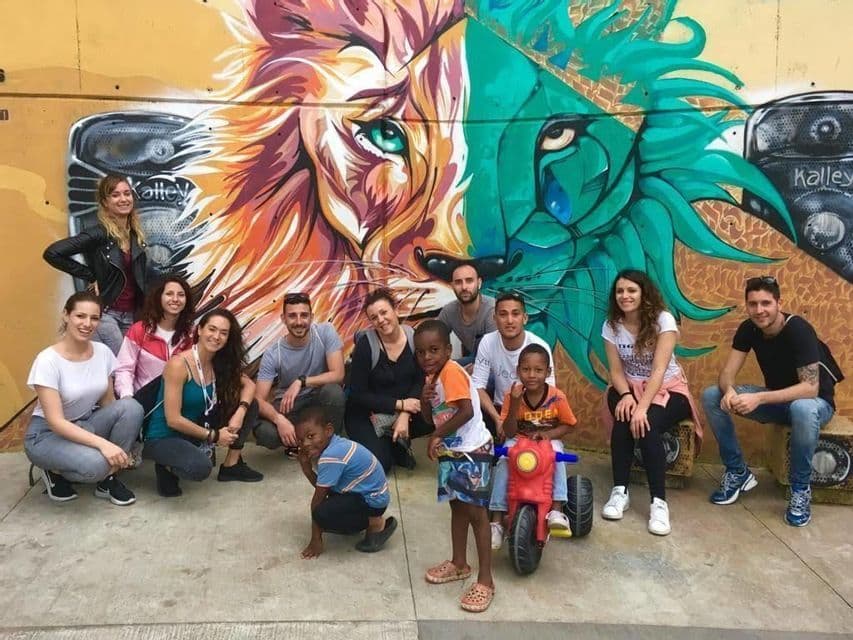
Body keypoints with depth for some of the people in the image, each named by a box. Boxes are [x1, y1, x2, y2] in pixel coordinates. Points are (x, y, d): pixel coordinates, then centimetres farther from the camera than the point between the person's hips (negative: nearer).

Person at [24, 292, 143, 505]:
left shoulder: (103, 352, -7)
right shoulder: (48, 360, -23)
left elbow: (108, 403, 1)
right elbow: (56, 422, -26)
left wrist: (122, 445, -13)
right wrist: (102, 443, -36)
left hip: (86, 424, 5)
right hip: (48, 433, -5)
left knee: (131, 407, -23)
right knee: (95, 463, -35)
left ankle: (109, 479, -7)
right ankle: (55, 473, 1)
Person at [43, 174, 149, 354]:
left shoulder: (136, 234, 5)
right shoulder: (98, 234, -14)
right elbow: (52, 253, -20)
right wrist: (89, 276, -13)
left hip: (131, 315, 6)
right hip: (105, 312, -6)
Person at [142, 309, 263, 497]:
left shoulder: (221, 364, -2)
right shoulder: (179, 364, -23)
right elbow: (173, 420, -22)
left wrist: (241, 411, -16)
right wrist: (213, 436, -15)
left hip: (195, 430, 7)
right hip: (163, 438, -7)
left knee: (250, 404, -2)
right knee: (200, 467, -38)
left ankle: (231, 465, 9)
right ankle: (168, 467, -3)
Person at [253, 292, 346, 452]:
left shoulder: (325, 332, -18)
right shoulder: (272, 354, -17)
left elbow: (338, 374, -23)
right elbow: (259, 399, -20)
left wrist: (301, 382, -31)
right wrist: (279, 419, -39)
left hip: (320, 398, 0)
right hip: (288, 404, 0)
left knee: (334, 391, -35)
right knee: (264, 433, -30)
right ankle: (299, 440, 5)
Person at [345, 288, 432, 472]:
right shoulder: (365, 345, -17)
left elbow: (420, 381, -5)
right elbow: (358, 394, -15)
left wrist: (405, 415, -20)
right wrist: (400, 404, -20)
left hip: (405, 408, 4)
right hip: (366, 412, -3)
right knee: (379, 465, -23)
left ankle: (396, 442, 3)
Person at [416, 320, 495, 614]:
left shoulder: (452, 371, -20)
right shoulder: (433, 376, 8)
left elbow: (467, 411, -30)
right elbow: (430, 417, 11)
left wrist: (437, 435, -21)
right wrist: (424, 400, -10)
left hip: (471, 451, -9)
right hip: (451, 452, 9)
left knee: (476, 512, -5)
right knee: (457, 507, 19)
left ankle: (485, 580, 2)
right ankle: (459, 564, 34)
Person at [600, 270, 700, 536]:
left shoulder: (663, 320, -17)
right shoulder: (611, 325, -5)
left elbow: (659, 369, -25)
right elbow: (616, 371, -7)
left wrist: (643, 406, -36)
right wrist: (626, 396, -28)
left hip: (667, 389, -3)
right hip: (630, 388, 3)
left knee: (647, 426, -32)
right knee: (624, 421, -30)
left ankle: (659, 502, -25)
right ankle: (620, 492, -20)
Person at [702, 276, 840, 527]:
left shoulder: (799, 330, -26)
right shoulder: (748, 328, -9)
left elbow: (811, 388, -33)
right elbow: (727, 373, -12)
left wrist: (759, 399, -43)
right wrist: (729, 391, -37)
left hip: (815, 402, -5)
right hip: (776, 399, 6)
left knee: (803, 409, -43)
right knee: (711, 396, -14)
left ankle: (801, 489, -19)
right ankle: (738, 472, -1)